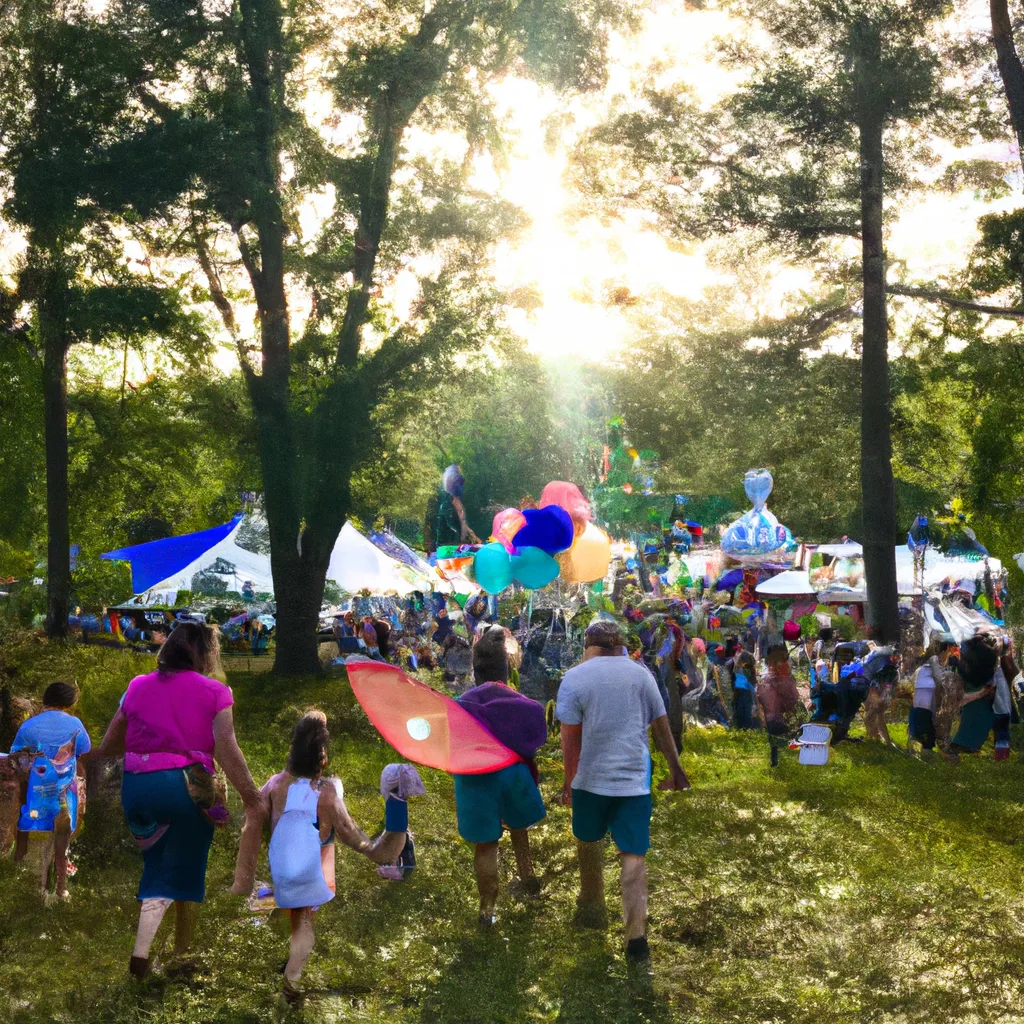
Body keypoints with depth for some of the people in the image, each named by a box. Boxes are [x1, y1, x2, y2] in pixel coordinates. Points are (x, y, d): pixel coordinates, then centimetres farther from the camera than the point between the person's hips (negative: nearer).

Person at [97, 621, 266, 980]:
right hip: (186, 786, -3)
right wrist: (252, 799, -9)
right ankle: (182, 956, 21)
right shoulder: (214, 691, 1)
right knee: (185, 873, 12)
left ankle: (140, 951, 4)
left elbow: (107, 747, 15)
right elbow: (227, 749, -10)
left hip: (136, 786, 4)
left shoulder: (138, 686, 13)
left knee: (157, 867, 18)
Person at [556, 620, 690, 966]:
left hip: (590, 776, -1)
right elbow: (661, 725, 6)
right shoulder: (640, 673, 2)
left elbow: (569, 736, -9)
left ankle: (592, 908, 37)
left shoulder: (574, 678, -6)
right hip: (633, 778, 1)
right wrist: (675, 768, 15)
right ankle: (636, 935, -12)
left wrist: (569, 779, -2)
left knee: (589, 843, 22)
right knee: (633, 855, -2)